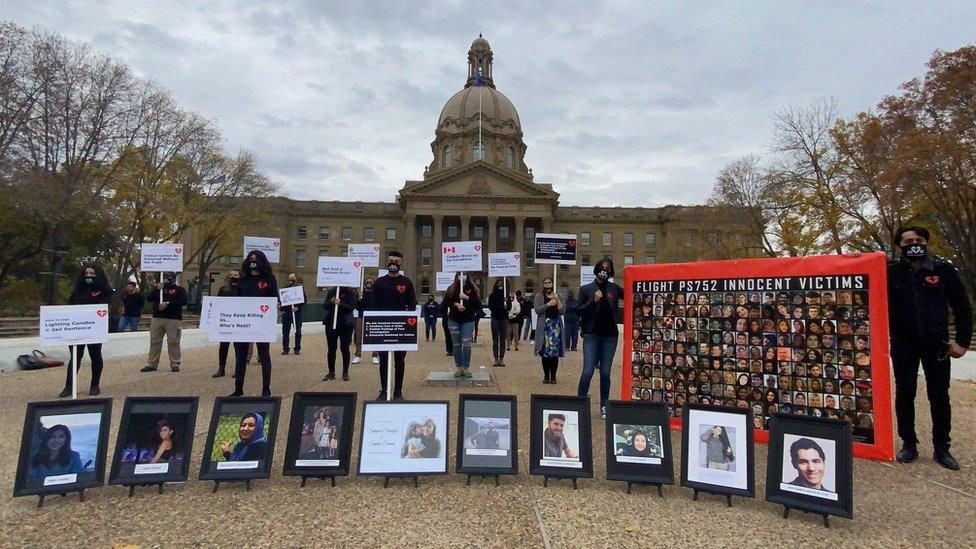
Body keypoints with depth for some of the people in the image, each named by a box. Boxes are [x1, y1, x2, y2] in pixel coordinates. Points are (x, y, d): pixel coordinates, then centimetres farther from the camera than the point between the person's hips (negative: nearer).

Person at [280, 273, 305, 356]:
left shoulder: (300, 287, 1)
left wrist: (298, 307, -16)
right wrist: (282, 310, -1)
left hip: (297, 312, -2)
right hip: (286, 312, 2)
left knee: (298, 331, 3)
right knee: (285, 331, 4)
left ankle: (297, 349, 12)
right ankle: (285, 348, 13)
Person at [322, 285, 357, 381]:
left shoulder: (351, 293, -5)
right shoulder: (331, 291, 5)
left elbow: (351, 308, -14)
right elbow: (325, 306, 1)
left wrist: (340, 304, -29)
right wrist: (331, 302, -20)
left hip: (345, 324, -3)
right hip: (331, 323, 3)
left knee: (344, 348, 5)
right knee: (331, 348, 6)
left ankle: (345, 372, 15)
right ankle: (331, 372, 15)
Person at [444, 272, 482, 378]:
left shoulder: (472, 289, 3)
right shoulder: (451, 288, 8)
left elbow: (478, 304, -3)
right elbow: (446, 301, 2)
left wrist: (467, 298, -15)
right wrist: (456, 304, -13)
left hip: (468, 320, -1)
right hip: (454, 320, 2)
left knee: (466, 344, -6)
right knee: (457, 345, 5)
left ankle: (466, 368, 3)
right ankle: (459, 368, 13)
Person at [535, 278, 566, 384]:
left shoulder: (558, 296, 14)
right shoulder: (539, 296, 7)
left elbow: (563, 311, 5)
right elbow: (537, 310, -6)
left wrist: (557, 300, -7)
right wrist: (548, 304, -13)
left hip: (556, 325, 2)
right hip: (544, 326, -2)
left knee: (555, 352, -2)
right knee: (545, 352, -2)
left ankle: (553, 376, 6)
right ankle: (546, 376, 7)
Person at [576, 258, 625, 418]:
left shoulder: (615, 289, 9)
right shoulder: (586, 289, 3)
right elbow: (579, 310, -1)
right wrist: (593, 300, -13)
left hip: (610, 336, 2)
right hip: (592, 335, -2)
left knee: (605, 373, 8)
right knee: (588, 371, -7)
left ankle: (604, 406, 18)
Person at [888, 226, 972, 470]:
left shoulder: (944, 271, 0)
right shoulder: (892, 273, -2)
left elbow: (963, 308, 4)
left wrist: (962, 341, 1)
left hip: (936, 344, 1)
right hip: (903, 346, 0)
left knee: (939, 396, 7)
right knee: (904, 394, 6)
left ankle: (942, 448, 20)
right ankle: (908, 444, 18)